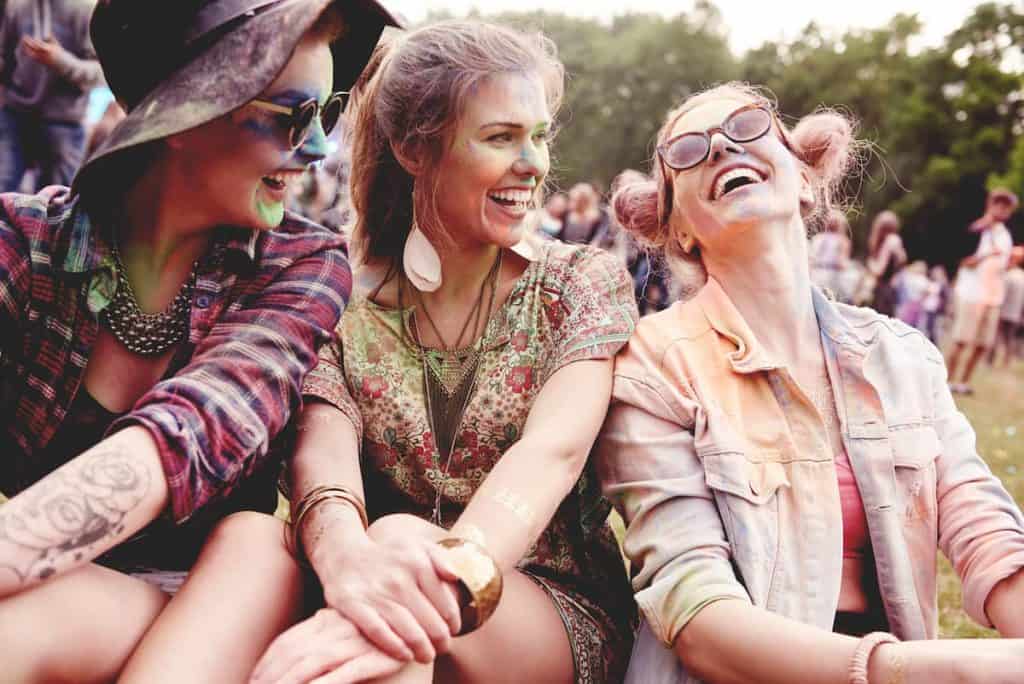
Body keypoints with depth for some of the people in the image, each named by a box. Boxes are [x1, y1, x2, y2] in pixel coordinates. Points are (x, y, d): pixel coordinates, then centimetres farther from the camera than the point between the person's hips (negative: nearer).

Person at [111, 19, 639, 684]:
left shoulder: (587, 281, -1)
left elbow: (552, 450, -19)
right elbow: (323, 444, -16)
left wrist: (448, 581, -41)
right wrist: (341, 547, -42)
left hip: (560, 614, -1)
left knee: (399, 534, -35)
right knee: (251, 535, -30)